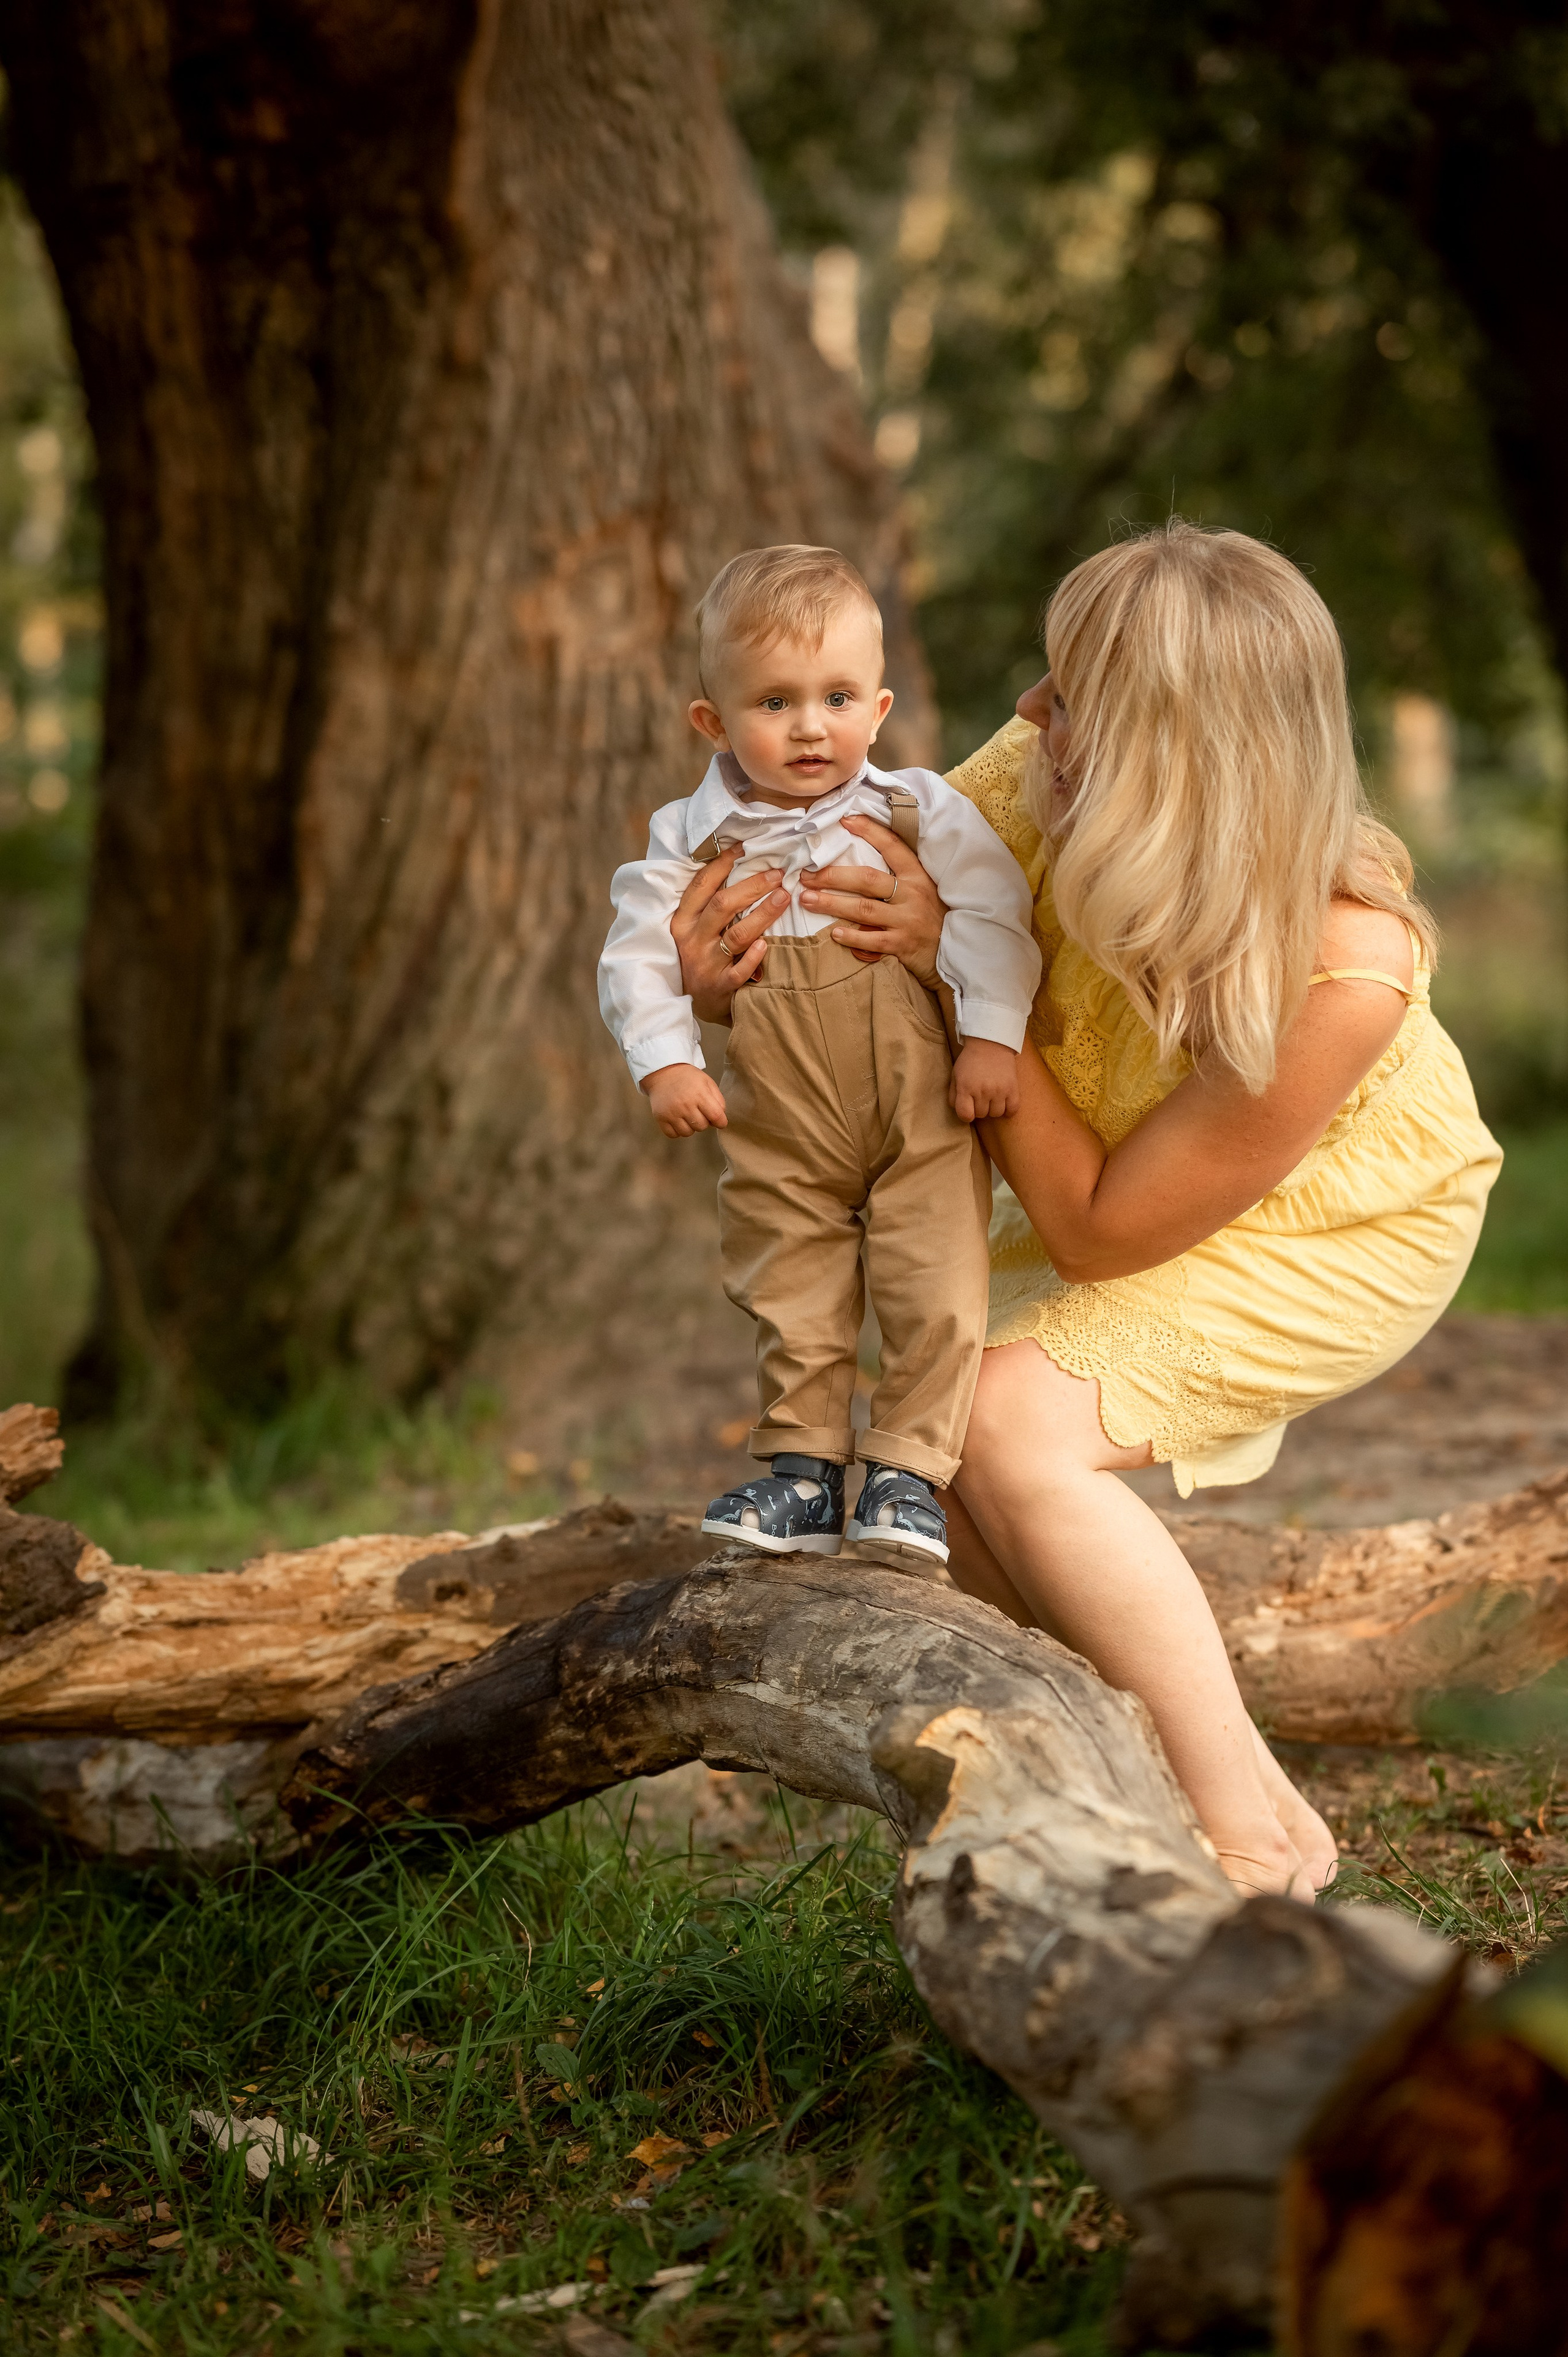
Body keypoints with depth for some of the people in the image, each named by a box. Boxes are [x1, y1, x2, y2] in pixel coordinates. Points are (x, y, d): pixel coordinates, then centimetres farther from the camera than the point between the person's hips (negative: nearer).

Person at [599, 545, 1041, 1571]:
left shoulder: (919, 809, -1)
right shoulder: (693, 838, 1)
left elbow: (993, 912, -5)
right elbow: (639, 954, 1)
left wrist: (991, 1036, -15)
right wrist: (666, 1063, -12)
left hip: (923, 1108, -1)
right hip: (783, 1132, 1)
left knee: (937, 1294, -7)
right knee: (792, 1303, 8)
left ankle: (908, 1472, 2)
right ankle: (802, 1474, 19)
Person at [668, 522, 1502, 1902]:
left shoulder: (1347, 972, -40)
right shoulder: (1032, 789, -27)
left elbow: (1100, 1230, -29)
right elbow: (863, 914, -8)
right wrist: (730, 987, -32)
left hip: (1345, 1233, -6)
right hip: (1115, 1182, 7)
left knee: (1016, 1423, -26)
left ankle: (1259, 1838, -14)